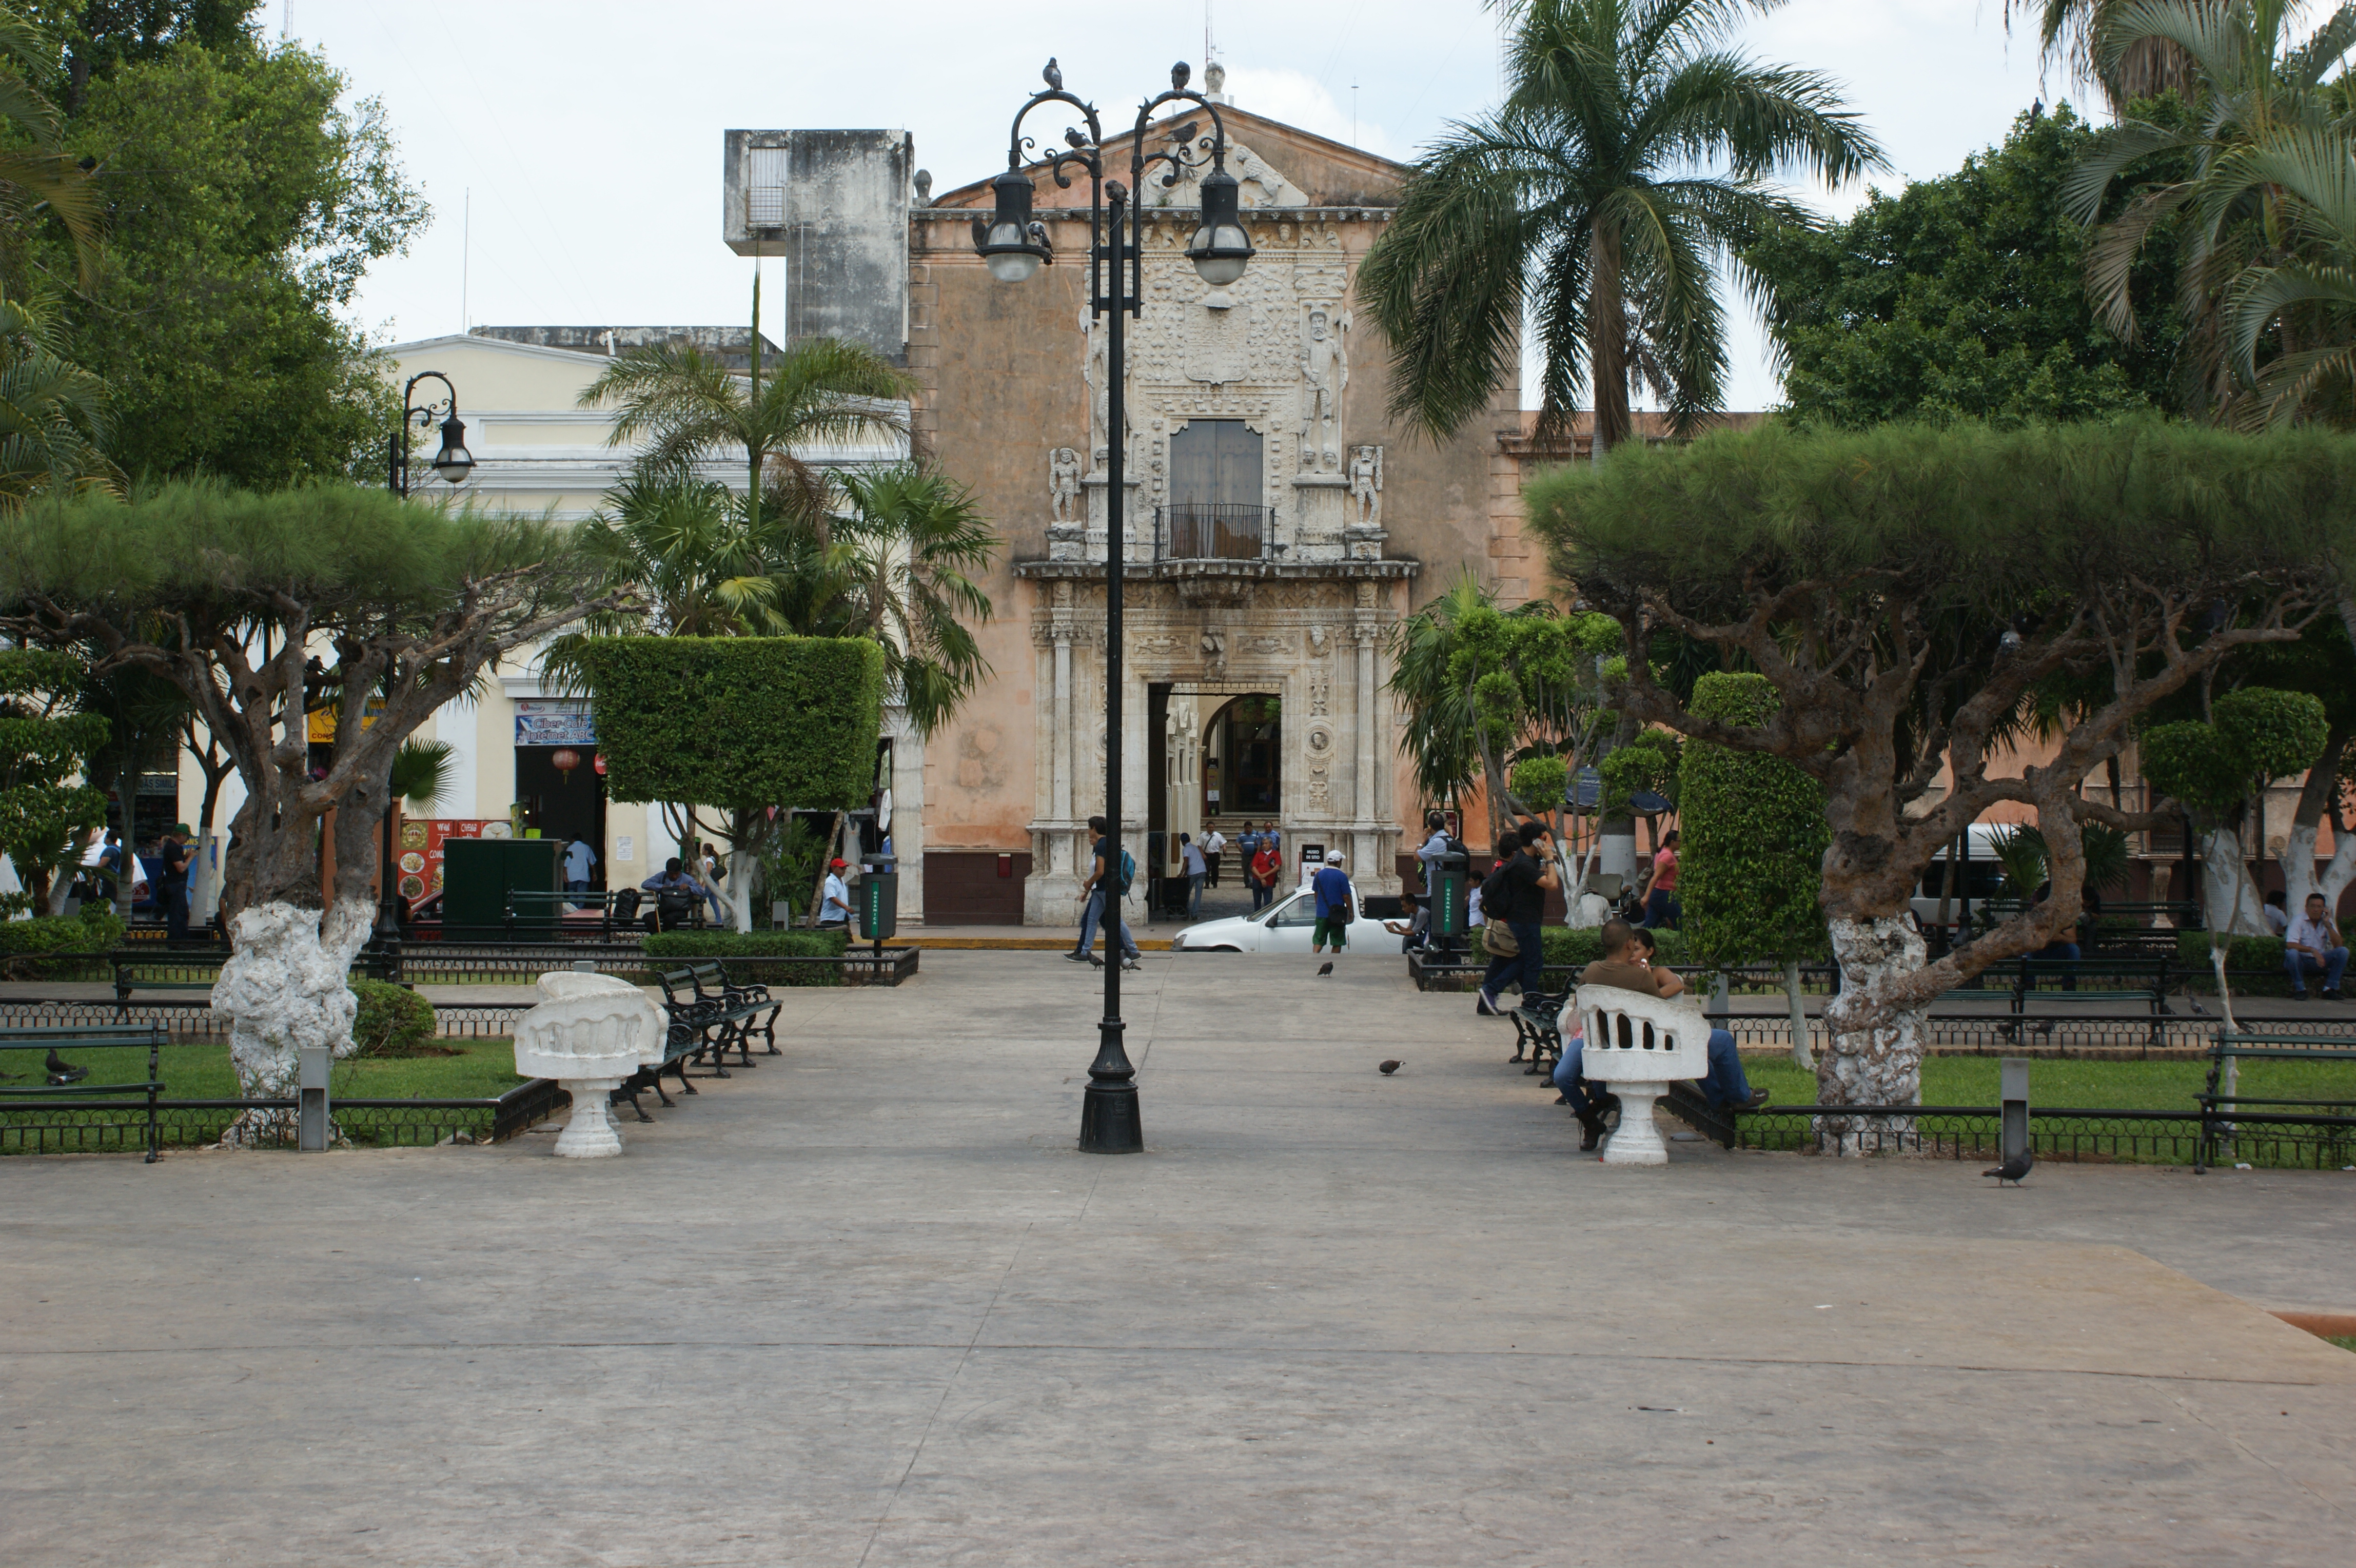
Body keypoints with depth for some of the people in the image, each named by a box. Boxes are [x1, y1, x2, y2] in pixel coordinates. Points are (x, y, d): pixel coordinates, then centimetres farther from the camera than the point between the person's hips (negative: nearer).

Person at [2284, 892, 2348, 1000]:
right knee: (2292, 953, -37)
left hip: (2320, 961, 4)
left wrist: (2328, 925, -17)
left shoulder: (2328, 921, 3)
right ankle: (2300, 990, -17)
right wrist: (2313, 950, -34)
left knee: (2343, 951, -18)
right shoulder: (2299, 921, -11)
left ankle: (2330, 989, -14)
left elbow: (2338, 945, -9)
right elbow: (2290, 945, -24)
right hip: (2301, 961, -4)